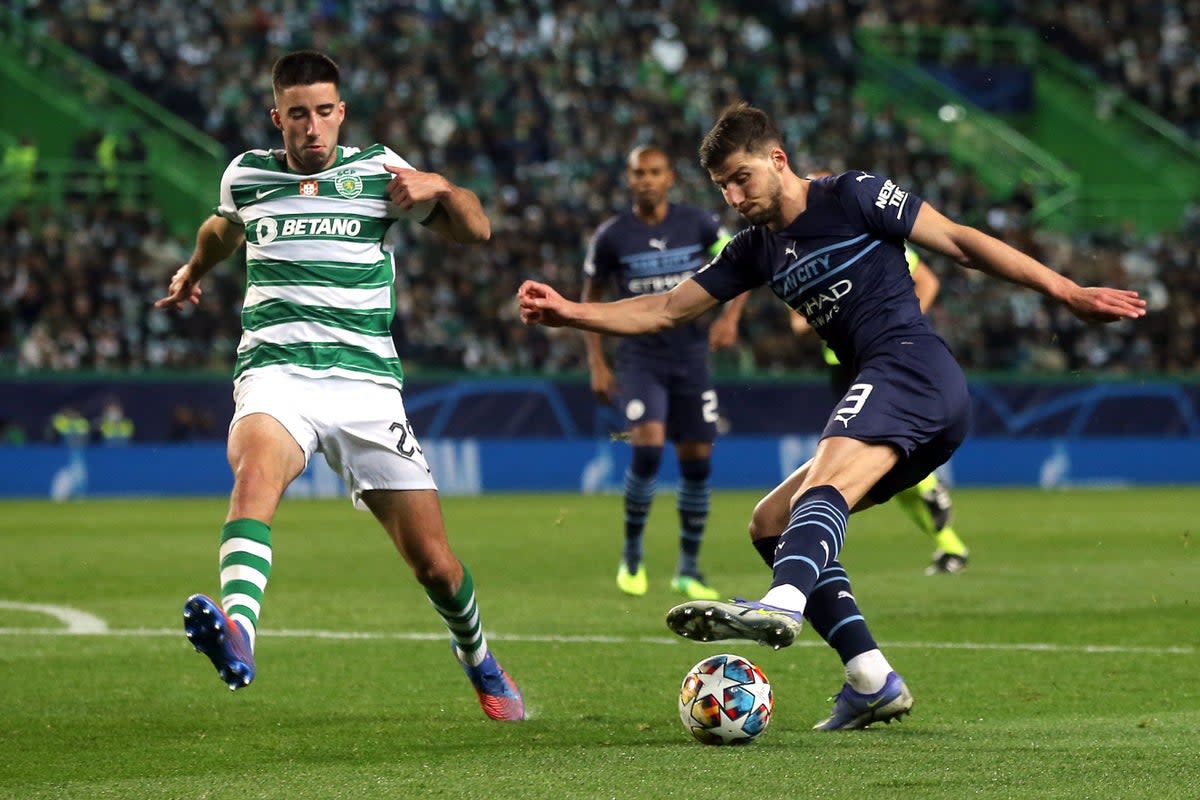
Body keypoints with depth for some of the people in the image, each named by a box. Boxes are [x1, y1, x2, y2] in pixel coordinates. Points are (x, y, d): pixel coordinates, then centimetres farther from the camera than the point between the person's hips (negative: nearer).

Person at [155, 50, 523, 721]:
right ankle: (237, 632, -59)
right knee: (256, 471, -37)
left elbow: (476, 231, 9)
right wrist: (193, 271, 49)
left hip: (366, 382, 0)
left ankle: (478, 659, 32)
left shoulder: (378, 171, 6)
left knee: (434, 562, 0)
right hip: (275, 371, 0)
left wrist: (441, 188, -9)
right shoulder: (246, 175, 11)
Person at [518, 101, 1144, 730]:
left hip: (910, 364, -9)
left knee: (826, 484, -32)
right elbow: (665, 311, 20)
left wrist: (1067, 292, 1)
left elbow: (958, 241, 3)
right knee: (771, 523, 7)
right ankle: (872, 681, -6)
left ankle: (781, 605, -62)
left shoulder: (852, 196, 3)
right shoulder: (757, 250, 22)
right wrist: (569, 312, 5)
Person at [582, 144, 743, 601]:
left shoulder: (698, 224, -2)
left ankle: (688, 569, 15)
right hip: (640, 357, -2)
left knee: (697, 460, 2)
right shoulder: (611, 236, -4)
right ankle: (632, 554, -3)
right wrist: (596, 365, 1)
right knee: (647, 447, -21)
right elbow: (591, 299, 7)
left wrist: (730, 316, -5)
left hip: (691, 357, 2)